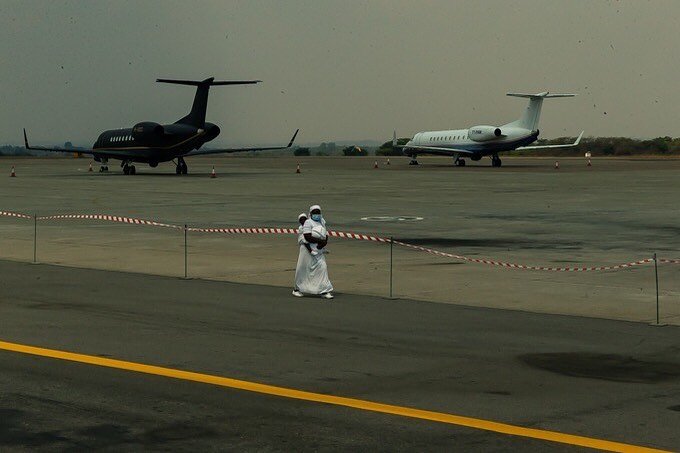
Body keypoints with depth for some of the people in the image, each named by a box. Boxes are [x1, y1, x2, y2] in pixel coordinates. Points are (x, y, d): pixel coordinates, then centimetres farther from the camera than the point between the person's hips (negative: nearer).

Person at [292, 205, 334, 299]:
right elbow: (308, 237, -18)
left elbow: (326, 236, 10)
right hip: (309, 249, -6)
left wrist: (324, 243, -11)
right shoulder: (308, 223, -7)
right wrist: (320, 240, -18)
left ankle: (324, 291, -6)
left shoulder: (322, 223, 16)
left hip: (319, 250, 6)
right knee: (303, 270, 3)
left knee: (322, 268, -5)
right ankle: (298, 289, 18)